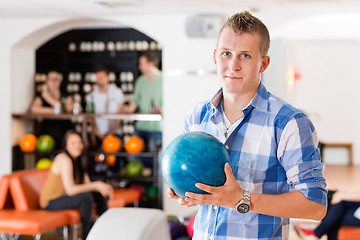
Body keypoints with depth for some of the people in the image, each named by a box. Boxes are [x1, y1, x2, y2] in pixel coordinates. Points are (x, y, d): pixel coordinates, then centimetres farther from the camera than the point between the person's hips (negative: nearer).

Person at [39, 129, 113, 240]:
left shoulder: (77, 160, 6)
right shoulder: (64, 160, -22)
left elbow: (87, 184, 1)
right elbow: (70, 190, -30)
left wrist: (101, 187, -19)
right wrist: (96, 185, -25)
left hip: (63, 196, 9)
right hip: (50, 202, -9)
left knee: (99, 194, 3)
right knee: (86, 197, -28)